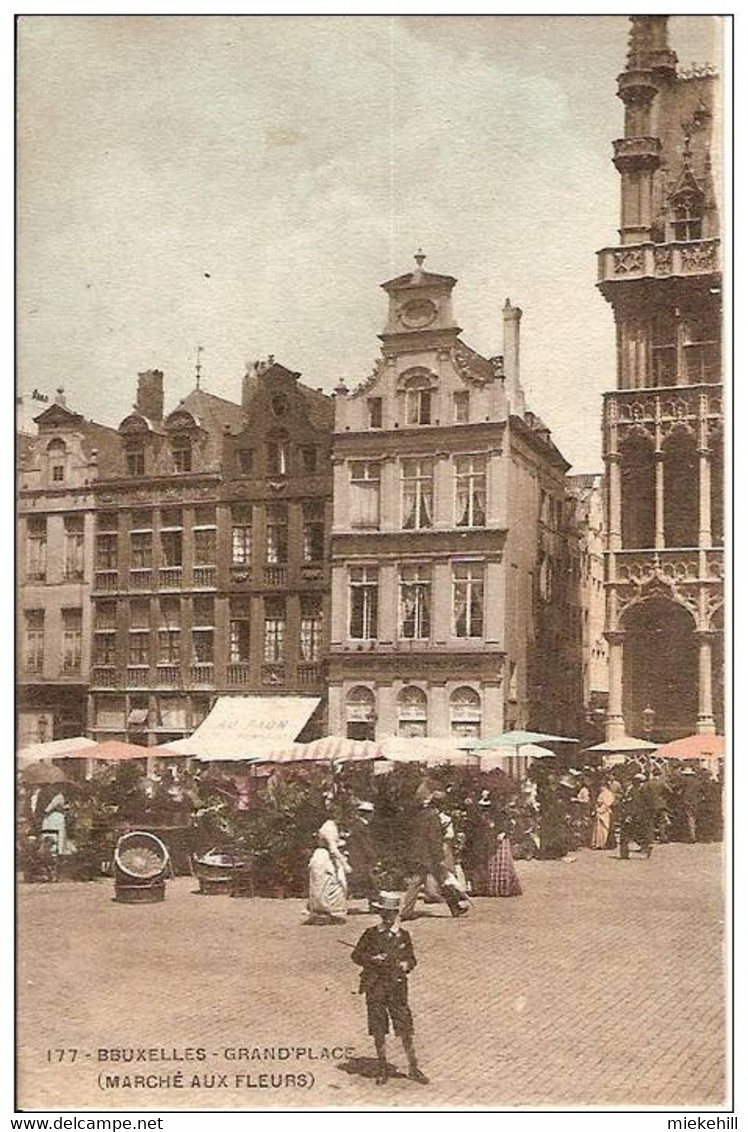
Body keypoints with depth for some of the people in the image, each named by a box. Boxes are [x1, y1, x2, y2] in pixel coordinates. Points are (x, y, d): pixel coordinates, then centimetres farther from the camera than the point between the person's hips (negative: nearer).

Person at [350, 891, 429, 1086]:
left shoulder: (403, 935, 5)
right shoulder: (371, 934, 1)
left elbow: (411, 958, 12)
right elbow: (356, 955, 4)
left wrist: (406, 965, -10)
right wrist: (373, 959, -13)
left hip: (397, 985, 1)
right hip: (375, 985, 0)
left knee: (405, 1029, -1)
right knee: (378, 1031, 4)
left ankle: (413, 1068, 10)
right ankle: (382, 1069, 17)